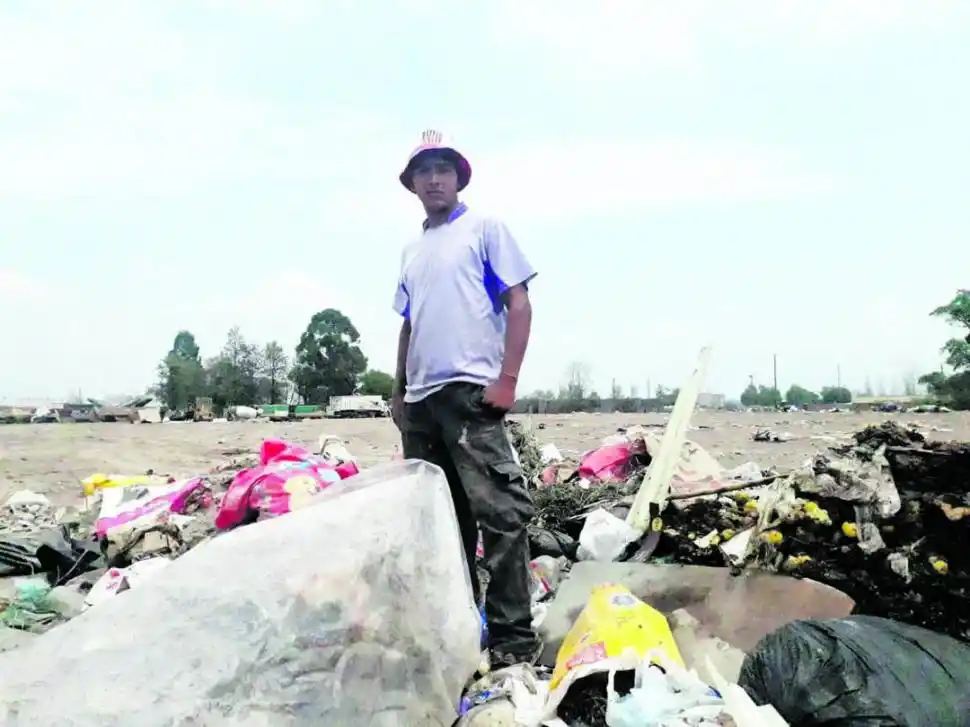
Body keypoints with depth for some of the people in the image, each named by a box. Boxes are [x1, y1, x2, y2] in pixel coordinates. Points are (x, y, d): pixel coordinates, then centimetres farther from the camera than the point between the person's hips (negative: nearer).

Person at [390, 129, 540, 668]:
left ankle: (514, 638, -4)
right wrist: (399, 392, 19)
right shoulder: (412, 250, 22)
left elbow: (519, 304, -3)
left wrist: (507, 378, -13)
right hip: (421, 398, 7)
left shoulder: (485, 229, 5)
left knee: (500, 512, -11)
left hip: (472, 389, -7)